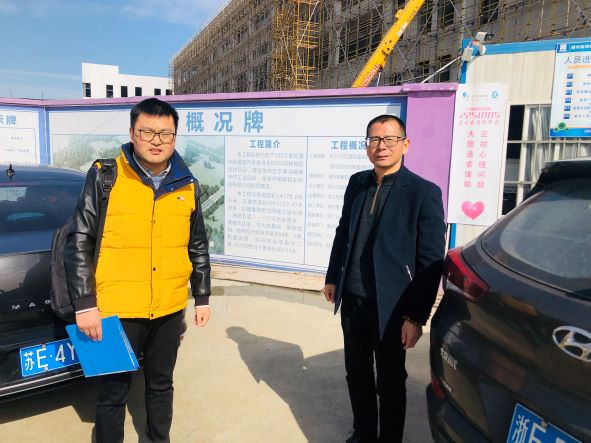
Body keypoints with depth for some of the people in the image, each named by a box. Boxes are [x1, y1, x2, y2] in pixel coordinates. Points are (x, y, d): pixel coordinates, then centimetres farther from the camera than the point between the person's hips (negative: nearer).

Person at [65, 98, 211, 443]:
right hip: (117, 308, -3)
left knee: (161, 384, 20)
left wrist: (203, 298, 10)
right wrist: (85, 304, -10)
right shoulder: (104, 177, -8)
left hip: (170, 308, 3)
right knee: (114, 390, 11)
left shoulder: (188, 185, 2)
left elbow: (198, 246, 9)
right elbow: (79, 243, -7)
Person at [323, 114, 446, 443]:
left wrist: (416, 317, -13)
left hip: (389, 306, -5)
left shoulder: (424, 192, -13)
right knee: (356, 374, 20)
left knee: (390, 382, 13)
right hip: (352, 300, 5)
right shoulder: (357, 183, 3)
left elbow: (431, 262, -13)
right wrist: (332, 278, 15)